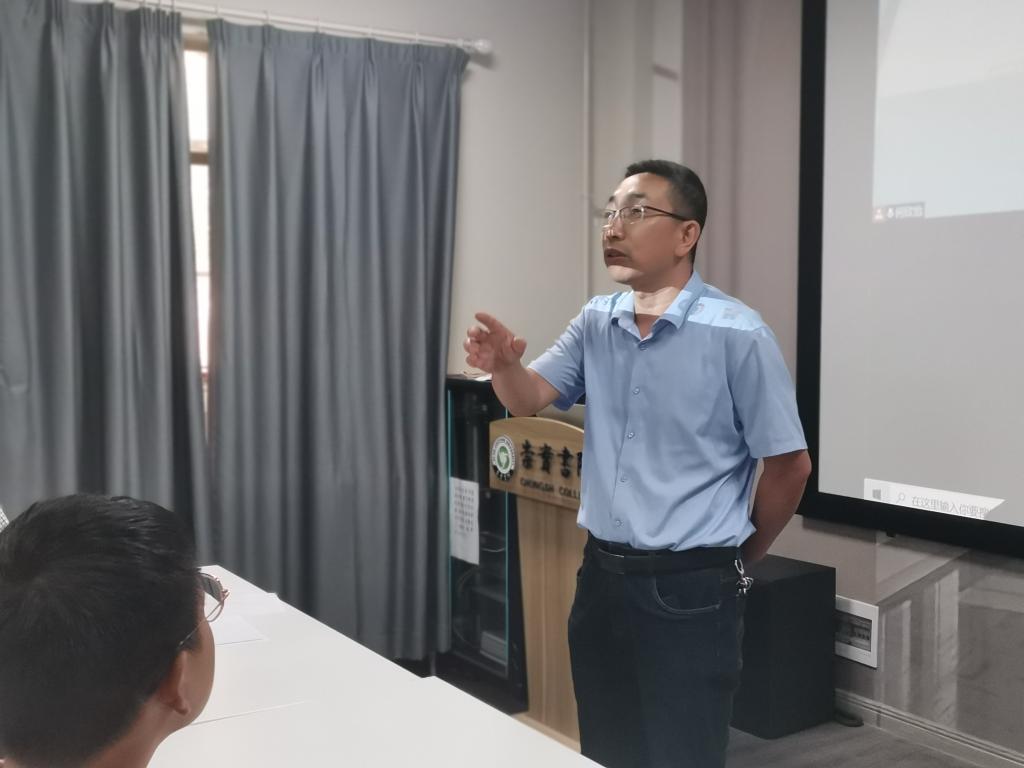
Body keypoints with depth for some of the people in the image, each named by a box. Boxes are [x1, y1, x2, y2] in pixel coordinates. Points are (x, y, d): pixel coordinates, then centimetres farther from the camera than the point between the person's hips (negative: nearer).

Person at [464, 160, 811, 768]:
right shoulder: (596, 321, 4)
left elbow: (790, 464, -8)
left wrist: (738, 558, 3)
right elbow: (530, 400, 0)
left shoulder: (737, 334, -14)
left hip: (690, 589, -5)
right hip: (602, 575, 6)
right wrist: (503, 366, -23)